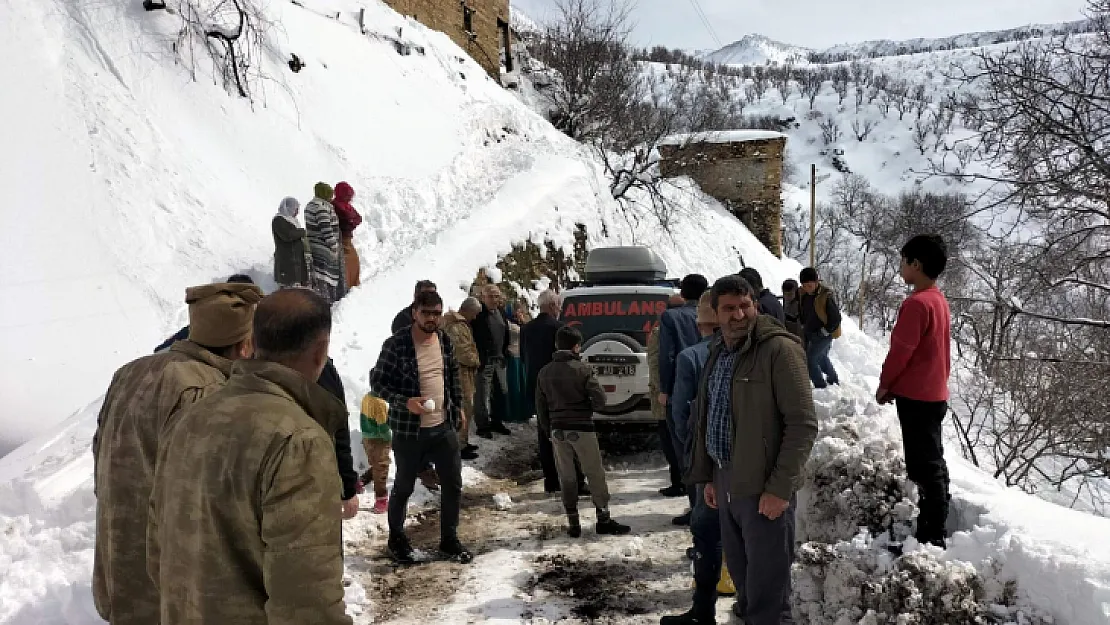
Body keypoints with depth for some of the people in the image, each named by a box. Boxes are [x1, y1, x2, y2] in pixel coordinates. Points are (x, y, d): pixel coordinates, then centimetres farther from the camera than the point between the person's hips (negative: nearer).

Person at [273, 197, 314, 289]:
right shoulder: (278, 220, -7)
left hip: (299, 259, 10)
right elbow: (287, 235, -23)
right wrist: (303, 232, -10)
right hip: (287, 260, -10)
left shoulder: (291, 220, 22)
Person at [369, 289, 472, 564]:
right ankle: (396, 537, 34)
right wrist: (404, 402, -24)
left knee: (453, 484, 10)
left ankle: (449, 539, 28)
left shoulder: (444, 340, 1)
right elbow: (377, 382, -12)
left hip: (444, 426, 5)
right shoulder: (396, 344, -17)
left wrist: (458, 406, 15)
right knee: (403, 487, 12)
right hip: (409, 430, -5)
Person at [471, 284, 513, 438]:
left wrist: (505, 353, 15)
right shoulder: (478, 314, -15)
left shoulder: (500, 312, 9)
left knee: (501, 392, 14)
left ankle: (495, 422, 28)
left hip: (499, 360, 8)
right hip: (484, 361, -8)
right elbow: (472, 337, -18)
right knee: (482, 395, -1)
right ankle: (482, 426, 10)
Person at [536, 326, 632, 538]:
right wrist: (586, 408, 7)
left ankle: (573, 524, 15)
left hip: (557, 431, 4)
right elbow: (600, 399, -13)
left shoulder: (544, 372, 3)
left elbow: (541, 407, 7)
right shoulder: (583, 369, -10)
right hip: (582, 429, -4)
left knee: (566, 477, 10)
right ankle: (603, 520, 14)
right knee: (595, 474, 8)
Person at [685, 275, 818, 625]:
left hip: (765, 487, -7)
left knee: (767, 583, 3)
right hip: (726, 483, 7)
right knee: (740, 571, 20)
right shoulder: (717, 353, 10)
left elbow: (803, 424, -17)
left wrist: (780, 488, -18)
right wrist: (706, 476, 14)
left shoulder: (779, 349, -14)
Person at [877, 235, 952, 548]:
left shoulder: (917, 303, -20)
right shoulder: (939, 300, 10)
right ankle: (934, 529, 26)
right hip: (934, 394, 10)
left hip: (916, 397, -10)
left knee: (923, 466, -4)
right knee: (933, 463, 16)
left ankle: (931, 536, 3)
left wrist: (885, 384, -2)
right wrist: (897, 385, 17)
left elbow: (901, 350, -18)